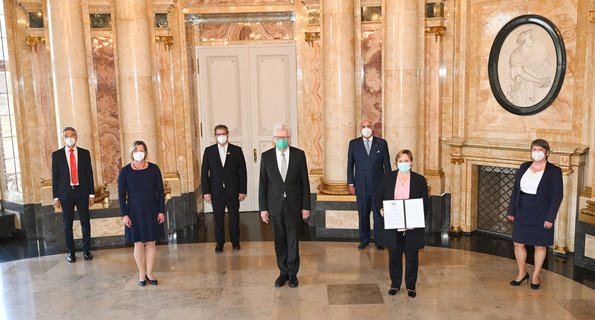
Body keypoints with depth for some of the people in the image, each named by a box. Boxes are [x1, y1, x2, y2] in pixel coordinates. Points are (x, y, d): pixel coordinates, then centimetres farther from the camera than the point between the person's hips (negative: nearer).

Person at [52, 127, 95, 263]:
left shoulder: (85, 153, 5)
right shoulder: (56, 154, 3)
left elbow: (89, 173, 6)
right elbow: (55, 176, 3)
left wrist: (91, 194, 2)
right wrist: (56, 197, -1)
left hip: (82, 192, 1)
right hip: (66, 193, 0)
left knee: (85, 222, 4)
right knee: (67, 224, 6)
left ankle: (86, 250, 17)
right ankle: (71, 252, 17)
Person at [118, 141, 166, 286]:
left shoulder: (154, 169, -3)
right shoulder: (125, 171, -4)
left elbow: (160, 191, 1)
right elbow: (121, 194, -2)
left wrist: (161, 211, -3)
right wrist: (124, 214, -7)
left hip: (151, 211, 1)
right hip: (134, 211, -1)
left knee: (151, 243, 6)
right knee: (138, 243, 5)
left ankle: (149, 273, 19)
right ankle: (142, 274, 19)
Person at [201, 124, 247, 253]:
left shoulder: (237, 150, 2)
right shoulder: (209, 151, 4)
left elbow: (242, 171, 1)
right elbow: (204, 172, 3)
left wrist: (243, 190, -4)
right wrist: (206, 191, -4)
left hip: (233, 191, 0)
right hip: (216, 191, 1)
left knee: (234, 216, 7)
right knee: (218, 217, 6)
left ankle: (235, 241, 22)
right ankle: (220, 242, 19)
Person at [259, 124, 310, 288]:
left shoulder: (299, 154, -3)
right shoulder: (266, 156, -1)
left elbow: (305, 182, 0)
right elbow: (262, 184, 2)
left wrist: (306, 206, -3)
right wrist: (263, 208, -1)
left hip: (293, 205, -1)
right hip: (275, 205, 1)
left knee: (293, 241, 6)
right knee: (279, 241, 10)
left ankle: (293, 273, 21)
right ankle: (283, 272, 25)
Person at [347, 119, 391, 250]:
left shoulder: (382, 143, 3)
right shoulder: (354, 144, 5)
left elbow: (387, 164, 5)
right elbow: (350, 165, 7)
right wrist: (351, 184, 2)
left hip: (378, 185, -1)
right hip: (361, 186, 1)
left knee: (379, 214, 4)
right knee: (363, 215, 9)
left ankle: (379, 241, 17)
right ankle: (364, 240, 23)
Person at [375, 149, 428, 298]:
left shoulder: (420, 180, -1)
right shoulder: (387, 178, 2)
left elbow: (425, 204, 0)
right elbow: (379, 198, 8)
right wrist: (382, 209, -13)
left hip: (412, 228, -1)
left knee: (412, 258, 10)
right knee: (394, 257, 12)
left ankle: (411, 286, 28)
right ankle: (395, 284, 30)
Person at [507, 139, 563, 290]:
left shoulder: (554, 171, -7)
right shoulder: (524, 167, 6)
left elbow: (557, 195, -8)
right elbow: (516, 189, 10)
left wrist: (550, 217, -13)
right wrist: (511, 210, 7)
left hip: (541, 214, -4)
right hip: (522, 212, 4)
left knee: (540, 246, 8)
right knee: (518, 243, 7)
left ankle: (536, 276, 25)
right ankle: (522, 273, 26)